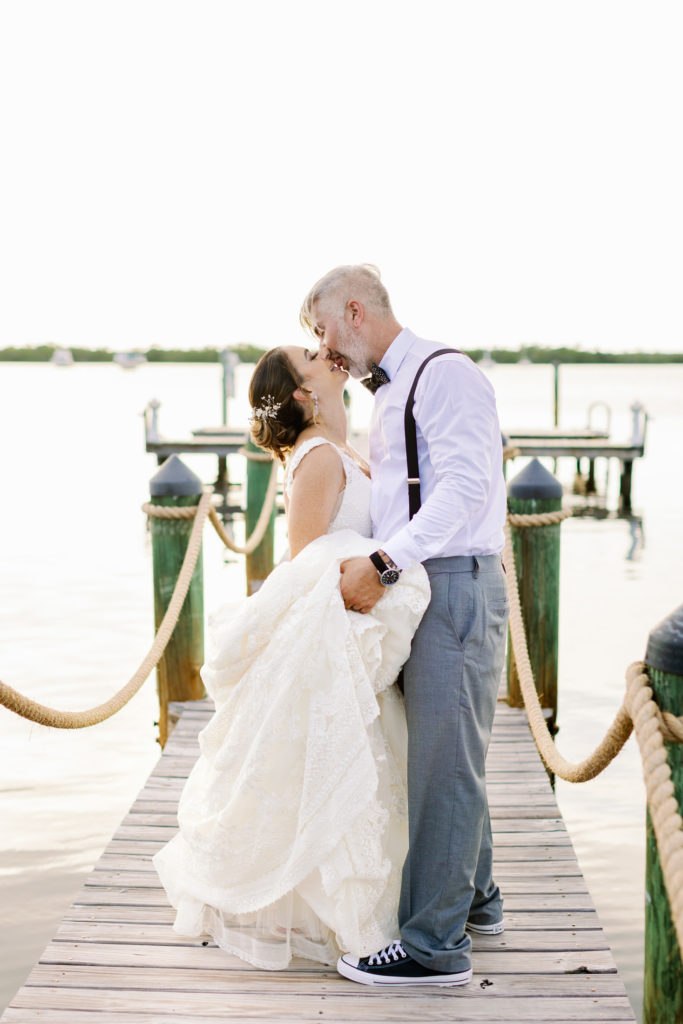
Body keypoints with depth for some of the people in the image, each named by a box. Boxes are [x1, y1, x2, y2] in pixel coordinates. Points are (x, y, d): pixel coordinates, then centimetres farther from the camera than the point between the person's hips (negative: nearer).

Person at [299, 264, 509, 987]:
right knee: (446, 755, 18)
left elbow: (463, 484, -22)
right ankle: (473, 899, 33)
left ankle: (435, 944, -3)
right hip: (419, 587, 10)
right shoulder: (389, 392, 21)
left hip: (456, 587, -10)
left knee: (441, 763, -8)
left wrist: (383, 563, -26)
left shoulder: (444, 374, -10)